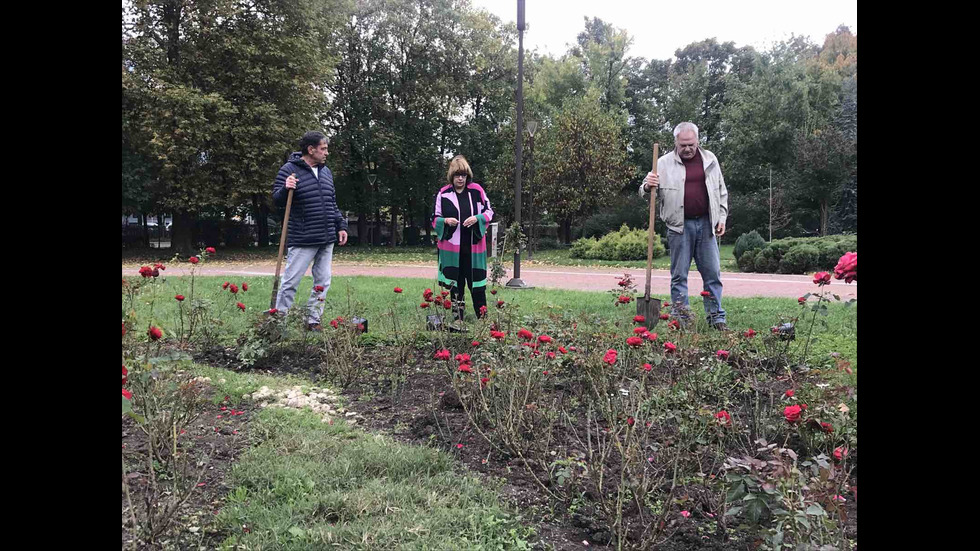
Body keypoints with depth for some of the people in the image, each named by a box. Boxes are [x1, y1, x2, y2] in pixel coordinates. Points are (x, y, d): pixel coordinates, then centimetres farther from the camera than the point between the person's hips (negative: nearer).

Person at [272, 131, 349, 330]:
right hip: (302, 240, -7)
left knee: (323, 283, 9)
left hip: (327, 240, 7)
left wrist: (341, 226, 15)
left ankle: (313, 320, 19)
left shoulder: (326, 172, 15)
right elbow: (277, 200, -8)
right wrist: (286, 189, -27)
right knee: (290, 282, -4)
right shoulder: (289, 170, -6)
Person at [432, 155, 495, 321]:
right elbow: (435, 219, 8)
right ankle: (457, 318, 16)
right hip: (451, 247, 0)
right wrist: (446, 221, -13)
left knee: (477, 283, 3)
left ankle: (482, 317, 13)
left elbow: (489, 212, 8)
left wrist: (476, 218, -12)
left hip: (474, 246, 0)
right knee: (455, 284, 7)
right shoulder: (443, 193, 2)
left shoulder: (477, 190, 1)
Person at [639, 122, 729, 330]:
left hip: (706, 224, 3)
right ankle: (680, 318, 10)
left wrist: (722, 218, 9)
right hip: (679, 226, -2)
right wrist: (647, 186, -22)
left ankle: (716, 316, 13)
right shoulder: (664, 163, 0)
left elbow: (721, 191, 17)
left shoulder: (709, 159, 9)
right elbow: (645, 192, 1)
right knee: (679, 274, 2)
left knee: (712, 272, 5)